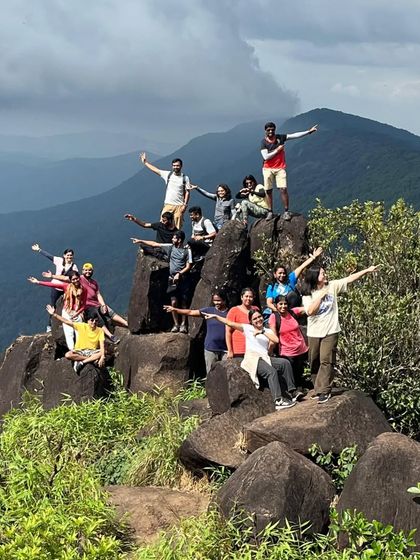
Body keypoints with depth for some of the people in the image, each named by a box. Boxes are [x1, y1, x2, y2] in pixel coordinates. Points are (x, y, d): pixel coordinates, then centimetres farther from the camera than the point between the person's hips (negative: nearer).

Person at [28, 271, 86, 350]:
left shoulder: (83, 290, -1)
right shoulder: (67, 286, -2)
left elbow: (84, 305, 1)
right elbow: (52, 284, -6)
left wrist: (77, 313, -13)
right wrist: (38, 282, -10)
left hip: (77, 313, 0)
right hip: (67, 312, 0)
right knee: (69, 333, -5)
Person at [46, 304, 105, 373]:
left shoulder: (100, 331, -6)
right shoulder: (82, 326, -5)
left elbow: (102, 346, -15)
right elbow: (67, 322, -9)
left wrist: (102, 357, -32)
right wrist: (54, 314, -18)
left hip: (92, 352, 0)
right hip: (79, 352, 0)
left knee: (102, 353, -33)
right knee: (68, 355, -31)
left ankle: (82, 362, -27)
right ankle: (92, 359, -21)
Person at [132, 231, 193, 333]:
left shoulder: (187, 250, -2)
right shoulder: (170, 247, 8)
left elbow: (188, 266, -4)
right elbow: (154, 244, 11)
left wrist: (179, 274, -16)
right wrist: (140, 241, 10)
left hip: (183, 279, -3)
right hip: (172, 279, 3)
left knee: (183, 303, 0)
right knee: (174, 303, -3)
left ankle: (183, 325, 7)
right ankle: (176, 325, 4)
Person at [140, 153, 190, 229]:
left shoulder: (185, 178, 1)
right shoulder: (168, 174, 6)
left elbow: (187, 192, 0)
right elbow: (155, 170, 13)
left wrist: (185, 204, -8)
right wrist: (145, 162, 18)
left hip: (179, 206, -2)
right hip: (168, 205, 2)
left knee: (177, 228, -3)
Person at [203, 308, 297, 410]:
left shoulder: (268, 331, 22)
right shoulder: (247, 328, 14)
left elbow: (276, 340, 1)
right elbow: (229, 323, 7)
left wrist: (262, 332, -5)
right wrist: (214, 316, 0)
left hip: (265, 358, 5)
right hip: (252, 358, -5)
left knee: (285, 363, -20)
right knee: (271, 371, -31)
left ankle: (290, 391, -13)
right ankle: (278, 401, -37)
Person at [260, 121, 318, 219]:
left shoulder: (280, 137, 0)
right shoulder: (263, 142, -5)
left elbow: (295, 135, -3)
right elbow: (265, 157, -13)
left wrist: (309, 131, -9)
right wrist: (277, 150, -12)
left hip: (280, 168, 0)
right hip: (268, 169, 0)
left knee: (283, 189, -11)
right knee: (268, 191, 3)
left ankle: (286, 211, -3)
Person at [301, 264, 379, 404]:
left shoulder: (332, 286, 1)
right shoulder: (307, 294, -2)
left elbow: (350, 279, -1)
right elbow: (310, 311, -15)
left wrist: (367, 270, -6)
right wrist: (321, 295, -15)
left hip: (330, 331, -1)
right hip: (314, 333, 1)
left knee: (326, 361, -9)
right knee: (314, 362, 8)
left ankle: (324, 391, -8)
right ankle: (319, 389, 21)